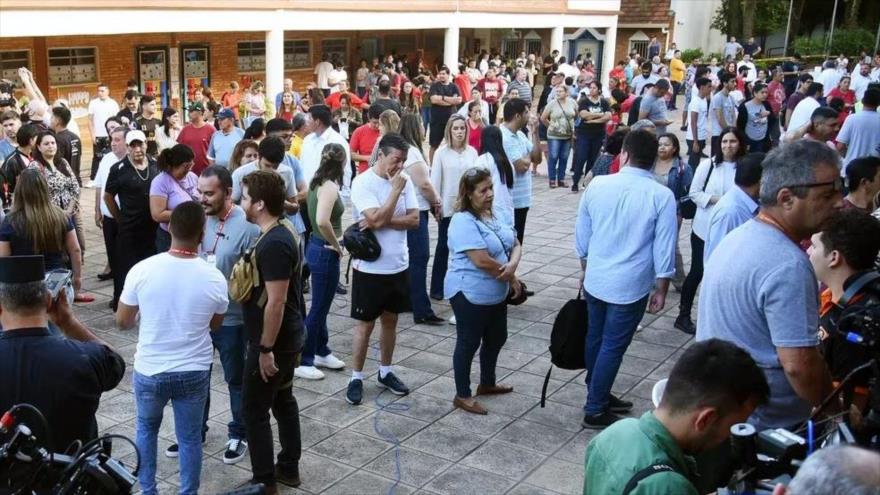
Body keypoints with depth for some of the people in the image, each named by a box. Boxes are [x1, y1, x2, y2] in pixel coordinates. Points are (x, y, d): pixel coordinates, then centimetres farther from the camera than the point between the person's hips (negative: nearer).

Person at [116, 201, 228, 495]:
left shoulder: (142, 270, -15)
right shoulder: (214, 278, -13)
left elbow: (122, 322, -3)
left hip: (149, 371, 1)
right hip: (194, 373, 0)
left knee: (146, 429, 25)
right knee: (190, 438, 16)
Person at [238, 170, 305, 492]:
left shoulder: (273, 244, -26)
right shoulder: (283, 230, 5)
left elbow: (276, 302, -26)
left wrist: (265, 349, -21)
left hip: (275, 341, -10)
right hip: (289, 336, 10)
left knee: (253, 410, 2)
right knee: (283, 399, 20)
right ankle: (289, 468, 33)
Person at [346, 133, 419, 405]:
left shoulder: (405, 180, 1)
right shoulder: (362, 183, -16)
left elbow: (414, 220, -5)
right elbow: (377, 219, -25)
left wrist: (384, 221, -18)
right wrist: (396, 189, -20)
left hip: (399, 265, 5)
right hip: (370, 267, -5)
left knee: (390, 320, 17)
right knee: (365, 324, 5)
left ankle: (385, 372, 32)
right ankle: (356, 378, 18)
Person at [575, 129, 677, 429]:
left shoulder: (597, 185, -4)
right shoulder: (662, 196, -14)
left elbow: (582, 234, 6)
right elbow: (664, 250, -11)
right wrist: (661, 290, 1)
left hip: (595, 280, 4)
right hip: (630, 286, -4)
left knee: (596, 338, 19)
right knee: (613, 347, 5)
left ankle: (597, 396, 36)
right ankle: (595, 411, 14)